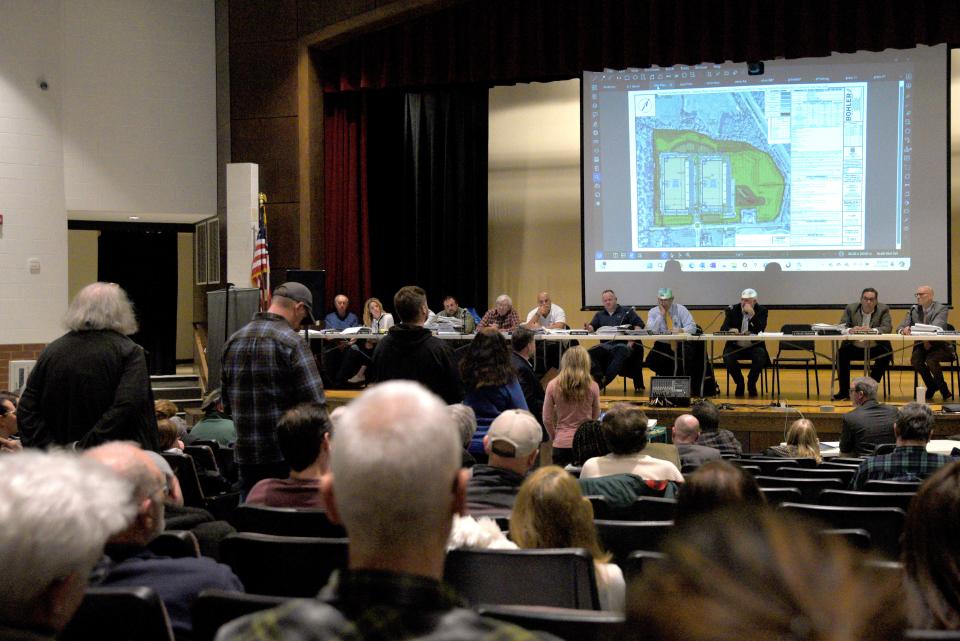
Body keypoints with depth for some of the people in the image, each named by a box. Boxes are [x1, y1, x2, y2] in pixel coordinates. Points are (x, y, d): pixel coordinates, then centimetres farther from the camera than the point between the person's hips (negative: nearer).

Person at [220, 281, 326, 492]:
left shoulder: (233, 341, 8)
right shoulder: (292, 342, -13)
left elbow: (227, 404, 14)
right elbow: (315, 402, -16)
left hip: (246, 456, 6)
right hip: (287, 456, -6)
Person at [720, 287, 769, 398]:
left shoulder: (761, 311, -2)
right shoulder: (732, 310, 0)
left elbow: (761, 330, -16)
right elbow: (723, 328, -8)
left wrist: (752, 314, -27)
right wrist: (730, 330, -32)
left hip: (754, 346, -1)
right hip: (735, 346, 1)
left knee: (760, 356, -32)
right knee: (727, 357, -30)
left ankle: (751, 384, -5)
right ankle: (739, 383, -3)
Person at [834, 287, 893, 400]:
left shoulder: (883, 309, -1)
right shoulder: (851, 308, 2)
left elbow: (888, 328, -13)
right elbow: (841, 326, -6)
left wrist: (872, 330, -33)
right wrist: (852, 330, -30)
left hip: (875, 348, -1)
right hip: (854, 347, 1)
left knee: (886, 355, -29)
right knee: (841, 353, -26)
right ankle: (844, 391, -17)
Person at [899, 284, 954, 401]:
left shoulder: (941, 309, -6)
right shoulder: (913, 310, 8)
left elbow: (936, 328, -23)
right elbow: (900, 327, 3)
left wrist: (914, 330, -32)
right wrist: (903, 330, -24)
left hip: (940, 345, -4)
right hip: (921, 345, 4)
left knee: (930, 359, -33)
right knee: (915, 359, -27)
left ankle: (944, 390, -9)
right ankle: (931, 387, -3)